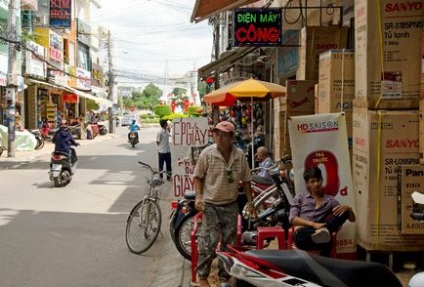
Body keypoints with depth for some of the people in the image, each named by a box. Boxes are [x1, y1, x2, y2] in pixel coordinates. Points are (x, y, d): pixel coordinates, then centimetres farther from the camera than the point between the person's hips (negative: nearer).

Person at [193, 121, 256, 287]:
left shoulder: (240, 155, -1)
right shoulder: (207, 153, -9)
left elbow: (245, 180, 8)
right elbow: (198, 176, -1)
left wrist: (250, 202, 7)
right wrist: (198, 196, -14)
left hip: (231, 205, 3)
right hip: (210, 205, -3)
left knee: (229, 242, 10)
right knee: (209, 242, -7)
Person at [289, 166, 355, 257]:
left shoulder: (330, 200, 22)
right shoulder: (300, 197, 18)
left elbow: (352, 219, 20)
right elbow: (292, 218, 3)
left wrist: (347, 208, -5)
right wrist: (313, 224, -14)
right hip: (302, 234, -3)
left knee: (344, 212, -22)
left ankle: (323, 231, -44)